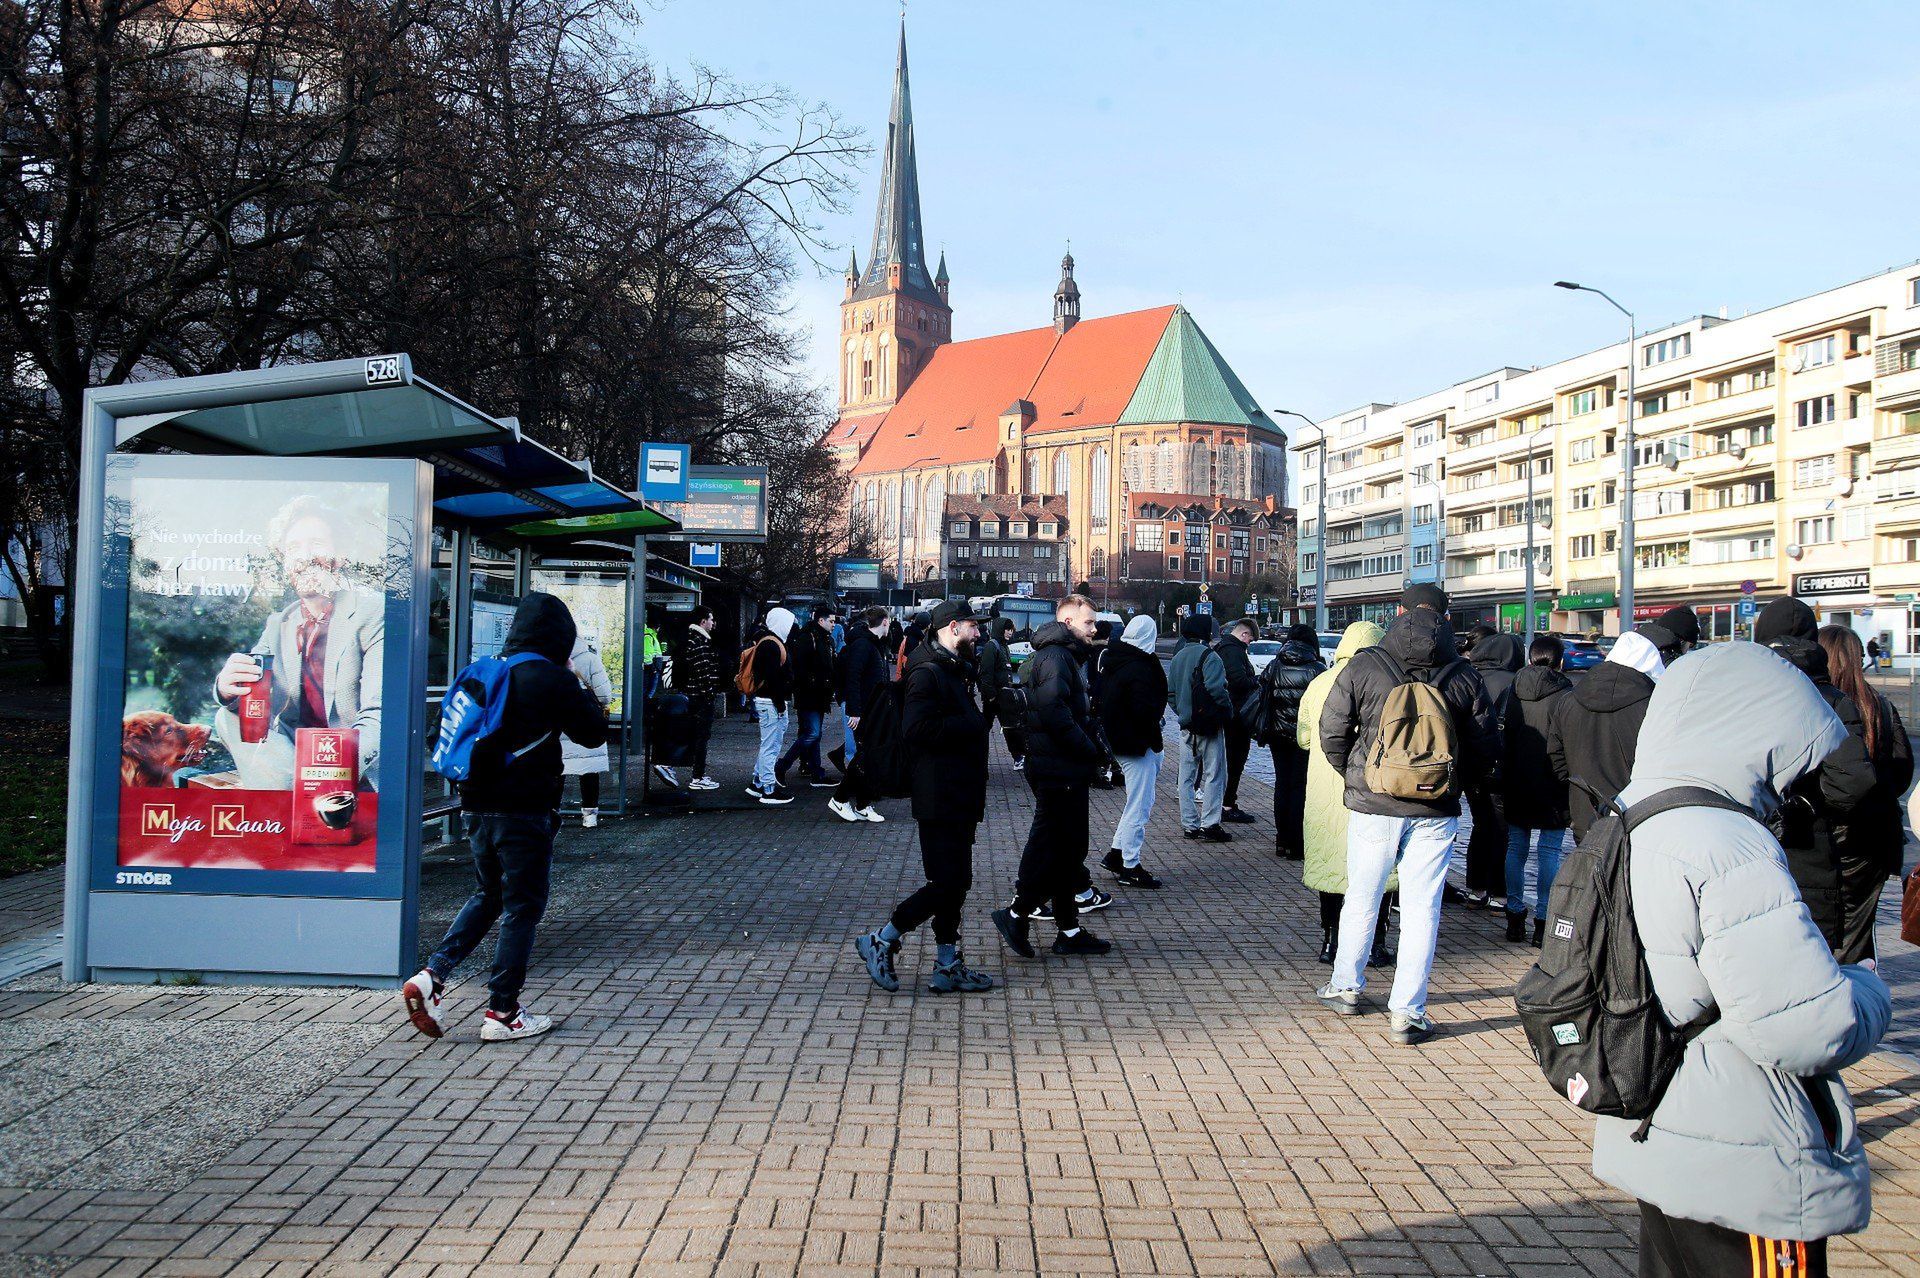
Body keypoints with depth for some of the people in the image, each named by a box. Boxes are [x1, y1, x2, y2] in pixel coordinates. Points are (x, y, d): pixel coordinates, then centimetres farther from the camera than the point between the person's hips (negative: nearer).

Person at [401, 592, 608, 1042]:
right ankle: (503, 1012, 10)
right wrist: (586, 695, 12)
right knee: (523, 907, 5)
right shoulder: (553, 680, -12)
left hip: (477, 806, 7)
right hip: (526, 810, -7)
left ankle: (431, 976, 7)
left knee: (487, 895, 22)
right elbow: (594, 733, -5)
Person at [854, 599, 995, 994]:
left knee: (956, 883, 12)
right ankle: (879, 941, 6)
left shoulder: (954, 670, 18)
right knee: (947, 883, -8)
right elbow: (918, 727, -26)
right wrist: (974, 724, -19)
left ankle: (947, 967, 19)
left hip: (958, 797, 10)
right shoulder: (927, 673, -15)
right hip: (939, 798, -10)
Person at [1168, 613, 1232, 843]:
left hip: (1187, 726, 7)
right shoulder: (1208, 656, -13)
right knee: (1213, 774, -1)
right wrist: (1227, 710, -10)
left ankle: (1189, 824, 13)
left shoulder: (1178, 657, 13)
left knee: (1187, 776, 11)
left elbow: (1170, 691, 16)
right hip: (1209, 724, -7)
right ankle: (1210, 824, -4)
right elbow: (1216, 688, -23)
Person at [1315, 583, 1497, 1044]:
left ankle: (1345, 987, 29)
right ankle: (1407, 1013, 9)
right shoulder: (1465, 676, 0)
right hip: (1436, 812, 1)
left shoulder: (1363, 666, -5)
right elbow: (1485, 747, 4)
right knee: (1422, 908, 7)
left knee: (1361, 899, 14)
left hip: (1373, 803, 0)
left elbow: (1332, 732, -4)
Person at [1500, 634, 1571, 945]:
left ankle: (1515, 916, 15)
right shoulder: (1564, 695, -10)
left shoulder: (1513, 693, 3)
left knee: (1516, 850, 12)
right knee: (1549, 855, 1)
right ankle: (1543, 922, 2)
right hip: (1551, 791, -4)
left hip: (1516, 788, 4)